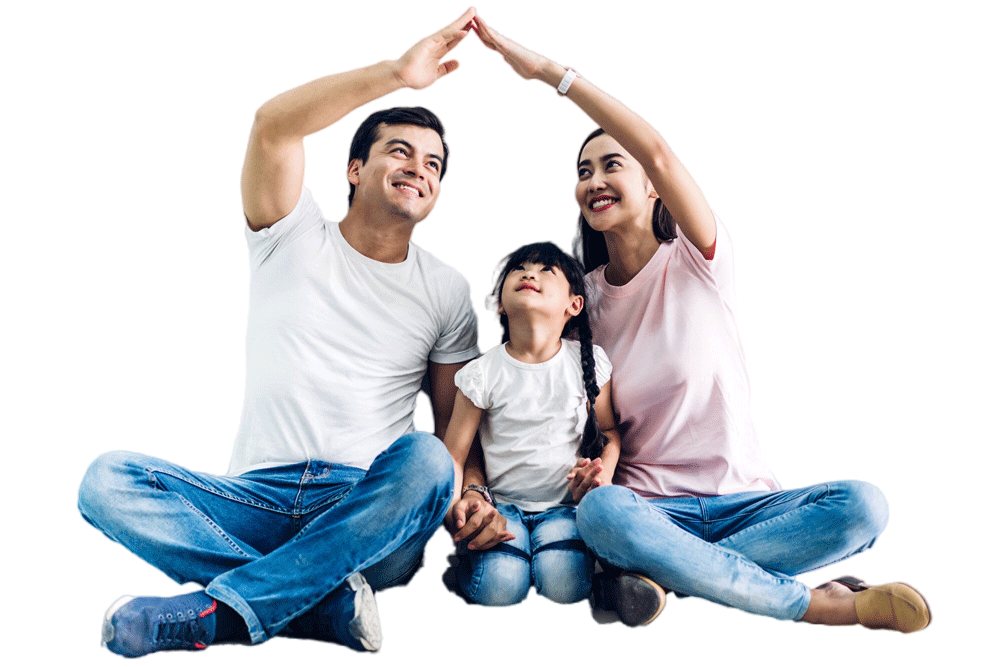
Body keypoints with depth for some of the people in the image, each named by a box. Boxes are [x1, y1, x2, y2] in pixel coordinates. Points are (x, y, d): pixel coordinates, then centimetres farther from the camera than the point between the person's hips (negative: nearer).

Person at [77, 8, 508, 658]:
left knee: (424, 458, -34)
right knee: (107, 479, -22)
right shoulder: (294, 239, 7)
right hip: (259, 502, 0)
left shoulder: (447, 291, 10)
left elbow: (456, 424, 9)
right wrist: (396, 73, -16)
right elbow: (272, 125, -12)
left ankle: (214, 613, -29)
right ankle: (328, 600, -28)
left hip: (372, 522, 0)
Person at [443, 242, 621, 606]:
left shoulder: (590, 362, -2)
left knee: (564, 584, -24)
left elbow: (609, 430, 9)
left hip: (565, 504, 1)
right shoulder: (482, 374, -6)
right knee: (498, 586, -24)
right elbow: (453, 456, -3)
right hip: (502, 503, 0)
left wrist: (604, 473, -11)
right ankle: (471, 550, 9)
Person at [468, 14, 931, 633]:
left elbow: (658, 153, -21)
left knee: (862, 506, -27)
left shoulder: (699, 261, -3)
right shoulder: (583, 294, 7)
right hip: (646, 505, 1)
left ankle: (658, 572, -22)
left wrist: (552, 70, -20)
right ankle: (817, 603, -22)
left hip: (741, 499, 0)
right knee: (600, 511, -35)